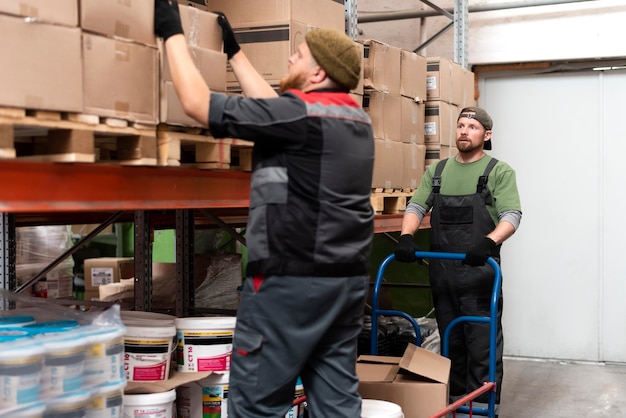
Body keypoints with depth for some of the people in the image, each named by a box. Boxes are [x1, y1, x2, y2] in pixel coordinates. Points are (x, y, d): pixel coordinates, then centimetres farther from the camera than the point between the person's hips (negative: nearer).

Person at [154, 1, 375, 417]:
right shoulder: (356, 119, 12)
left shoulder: (298, 115, -13)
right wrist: (235, 52, 32)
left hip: (292, 278, -8)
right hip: (347, 278, 9)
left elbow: (197, 103, -9)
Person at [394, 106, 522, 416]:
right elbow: (416, 206, 7)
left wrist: (489, 242, -30)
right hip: (441, 271, 5)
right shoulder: (437, 170, 14)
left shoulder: (499, 171, 0)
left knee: (482, 344, -2)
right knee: (451, 342, 14)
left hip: (479, 271, -5)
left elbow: (511, 215, -10)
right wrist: (406, 237, -14)